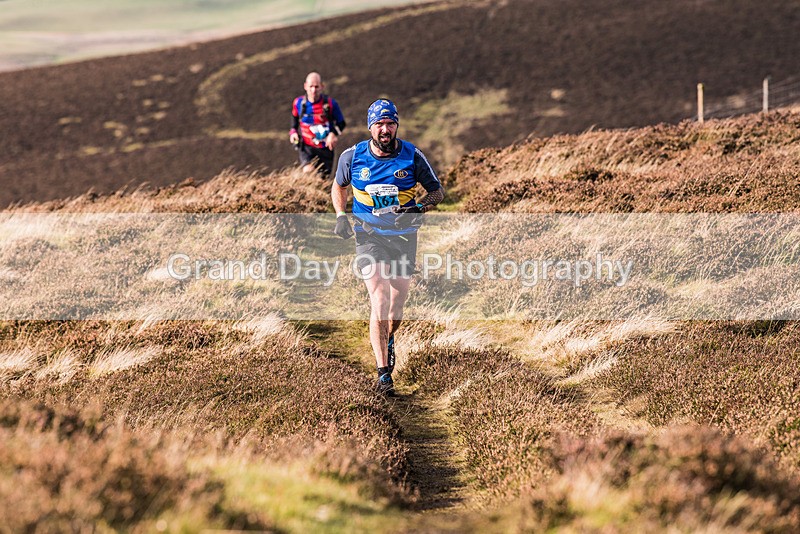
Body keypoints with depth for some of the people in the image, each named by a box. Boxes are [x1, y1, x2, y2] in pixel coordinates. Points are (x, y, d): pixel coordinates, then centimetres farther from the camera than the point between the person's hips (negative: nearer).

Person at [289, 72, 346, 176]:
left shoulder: (330, 104, -11)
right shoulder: (299, 103, -6)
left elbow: (341, 123, 2)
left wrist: (333, 133, -18)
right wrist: (293, 131, 2)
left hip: (325, 148, 0)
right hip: (306, 147, 0)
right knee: (308, 171, -27)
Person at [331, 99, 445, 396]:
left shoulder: (412, 156, -10)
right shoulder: (352, 156, -7)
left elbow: (437, 191, -3)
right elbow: (339, 187, 12)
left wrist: (420, 207, -23)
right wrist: (340, 216, -4)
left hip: (403, 234, 2)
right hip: (368, 234, -2)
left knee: (398, 302, 12)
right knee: (379, 299, -17)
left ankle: (388, 340, 47)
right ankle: (384, 374, -18)